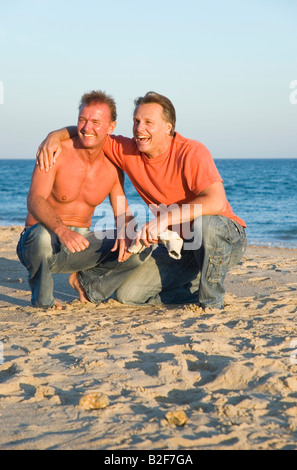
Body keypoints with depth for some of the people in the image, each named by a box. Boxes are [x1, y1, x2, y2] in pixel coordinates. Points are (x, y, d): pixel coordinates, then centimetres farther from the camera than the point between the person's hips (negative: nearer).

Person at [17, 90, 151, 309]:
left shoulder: (113, 168, 2)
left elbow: (122, 212, 4)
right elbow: (35, 200, -26)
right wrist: (61, 230, -46)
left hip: (81, 244, 5)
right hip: (39, 242, -4)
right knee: (42, 234, -41)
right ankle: (43, 300, -12)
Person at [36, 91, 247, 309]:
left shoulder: (192, 152, -23)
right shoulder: (130, 152, -5)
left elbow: (216, 202, -37)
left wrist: (164, 219, -40)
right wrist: (54, 136, -13)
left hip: (227, 239, -5)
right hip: (181, 246, 6)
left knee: (206, 223, -41)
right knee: (128, 294, -5)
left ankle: (212, 303, -17)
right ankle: (198, 291, 13)